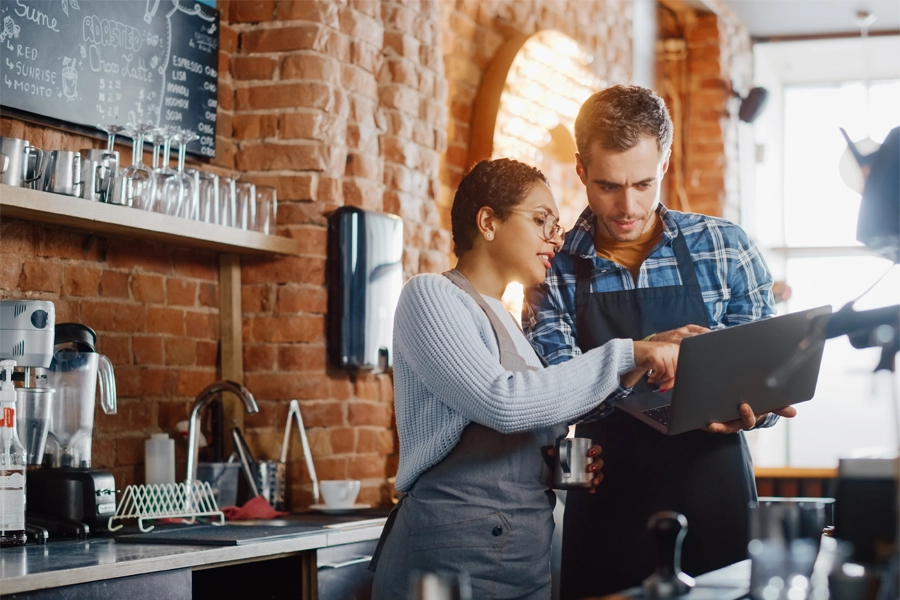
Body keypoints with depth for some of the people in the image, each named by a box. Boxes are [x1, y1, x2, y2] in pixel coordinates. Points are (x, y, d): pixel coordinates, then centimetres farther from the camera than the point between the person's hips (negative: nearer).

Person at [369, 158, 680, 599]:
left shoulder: (501, 318, 20)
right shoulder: (431, 295, -6)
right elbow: (502, 403, -22)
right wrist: (625, 355, -19)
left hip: (527, 546, 8)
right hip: (457, 550, -8)